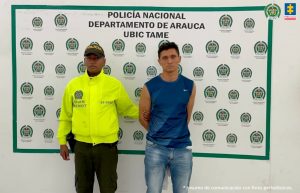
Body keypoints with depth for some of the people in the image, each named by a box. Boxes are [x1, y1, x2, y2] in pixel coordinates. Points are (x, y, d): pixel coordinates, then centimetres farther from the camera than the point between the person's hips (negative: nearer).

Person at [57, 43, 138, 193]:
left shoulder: (114, 84, -4)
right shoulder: (73, 84, 1)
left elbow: (127, 109, 8)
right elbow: (66, 116, 7)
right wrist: (62, 141, 8)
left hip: (107, 146, -1)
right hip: (81, 146, 2)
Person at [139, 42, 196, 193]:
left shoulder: (189, 86, 2)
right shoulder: (150, 87, -3)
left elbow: (187, 116, 10)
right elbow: (143, 117, 6)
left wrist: (178, 134, 10)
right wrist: (158, 134, 8)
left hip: (183, 148, 2)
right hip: (155, 148, -1)